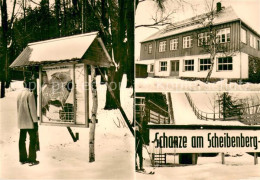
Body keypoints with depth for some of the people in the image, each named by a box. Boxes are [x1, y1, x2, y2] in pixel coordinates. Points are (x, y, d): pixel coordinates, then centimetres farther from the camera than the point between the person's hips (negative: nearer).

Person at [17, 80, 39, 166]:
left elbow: (18, 108, 15)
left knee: (22, 140, 9)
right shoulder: (30, 94, -13)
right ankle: (31, 159, 0)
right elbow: (32, 109, -15)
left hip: (21, 122, 7)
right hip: (29, 121, -7)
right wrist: (35, 121, -12)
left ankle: (23, 159, 16)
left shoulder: (19, 94, 10)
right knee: (33, 139, -1)